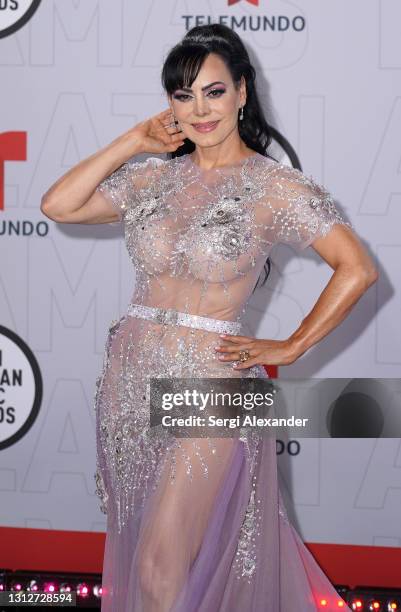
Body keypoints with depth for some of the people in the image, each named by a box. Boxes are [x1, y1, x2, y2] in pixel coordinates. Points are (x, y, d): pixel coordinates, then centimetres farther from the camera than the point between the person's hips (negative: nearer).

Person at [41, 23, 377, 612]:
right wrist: (135, 140, 3)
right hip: (130, 380, 5)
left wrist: (290, 348, -7)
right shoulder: (157, 176, 8)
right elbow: (58, 205, 1)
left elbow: (357, 268, -10)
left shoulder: (276, 185, -6)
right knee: (134, 549, 13)